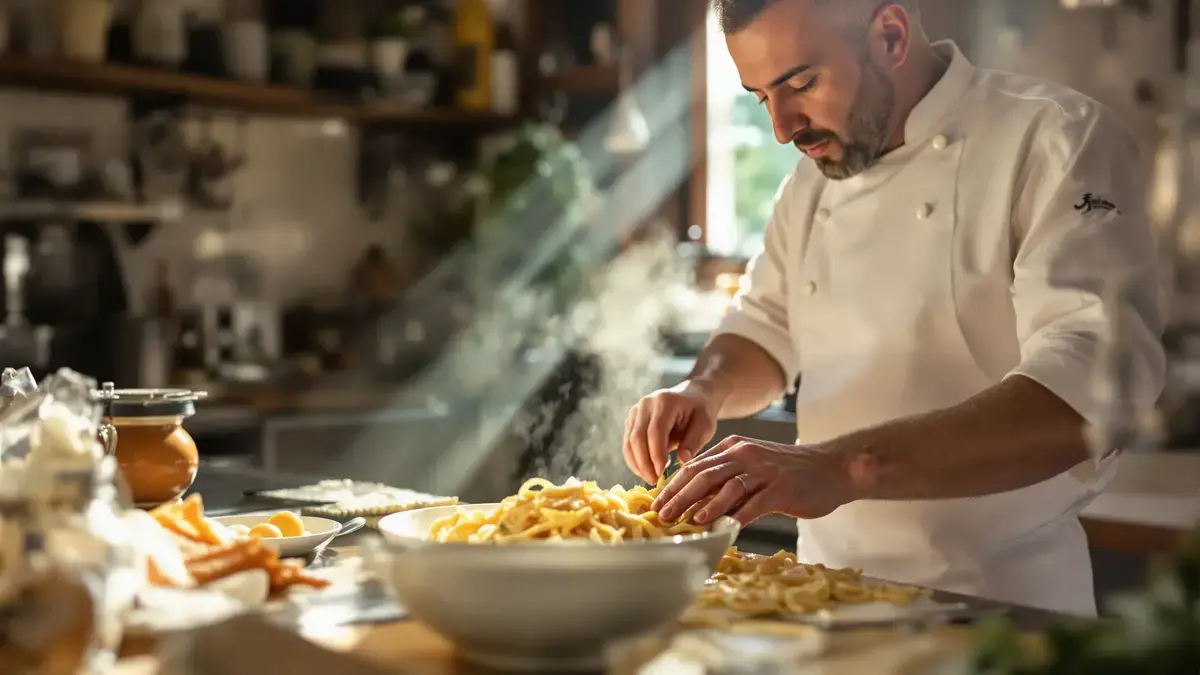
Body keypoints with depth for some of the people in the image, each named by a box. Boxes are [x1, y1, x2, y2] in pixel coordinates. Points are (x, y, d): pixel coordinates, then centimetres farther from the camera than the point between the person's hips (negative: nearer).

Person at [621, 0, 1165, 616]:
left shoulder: (1057, 140, -13)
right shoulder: (816, 175, 8)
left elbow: (1090, 387, -27)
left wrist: (844, 467, -39)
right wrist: (705, 391, -4)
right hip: (829, 582, 3)